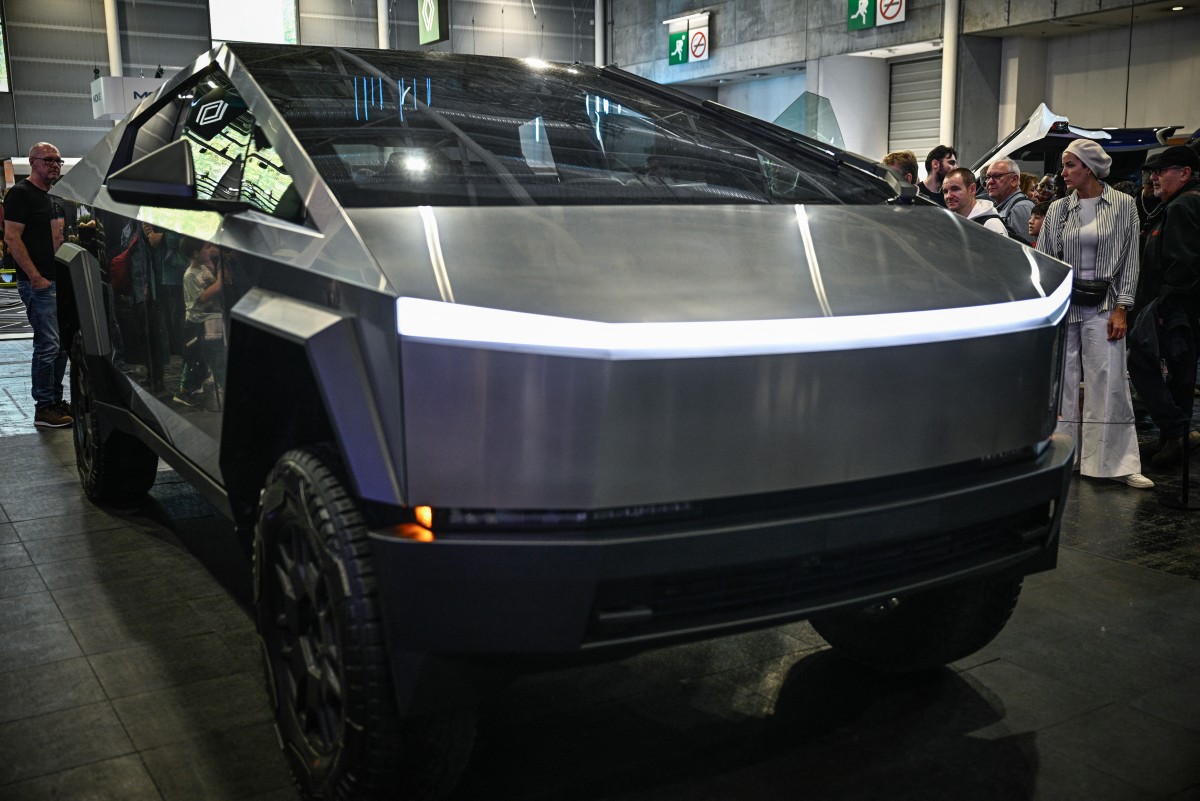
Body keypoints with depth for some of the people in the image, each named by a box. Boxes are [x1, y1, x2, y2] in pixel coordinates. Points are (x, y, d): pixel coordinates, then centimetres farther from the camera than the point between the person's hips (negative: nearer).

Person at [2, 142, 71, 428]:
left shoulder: (50, 197, 18)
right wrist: (36, 277, -20)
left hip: (55, 280, 9)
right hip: (37, 282, -9)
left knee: (60, 345, 12)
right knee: (48, 345, -9)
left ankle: (56, 401, 22)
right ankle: (44, 408, -2)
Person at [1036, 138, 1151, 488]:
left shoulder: (1123, 206, 1)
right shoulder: (1057, 210, 6)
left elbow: (1130, 262, 1)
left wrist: (1121, 309, -7)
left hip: (1102, 305, -2)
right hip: (1062, 303, 2)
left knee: (1109, 383, -4)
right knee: (1062, 381, 5)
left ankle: (1118, 462, 1)